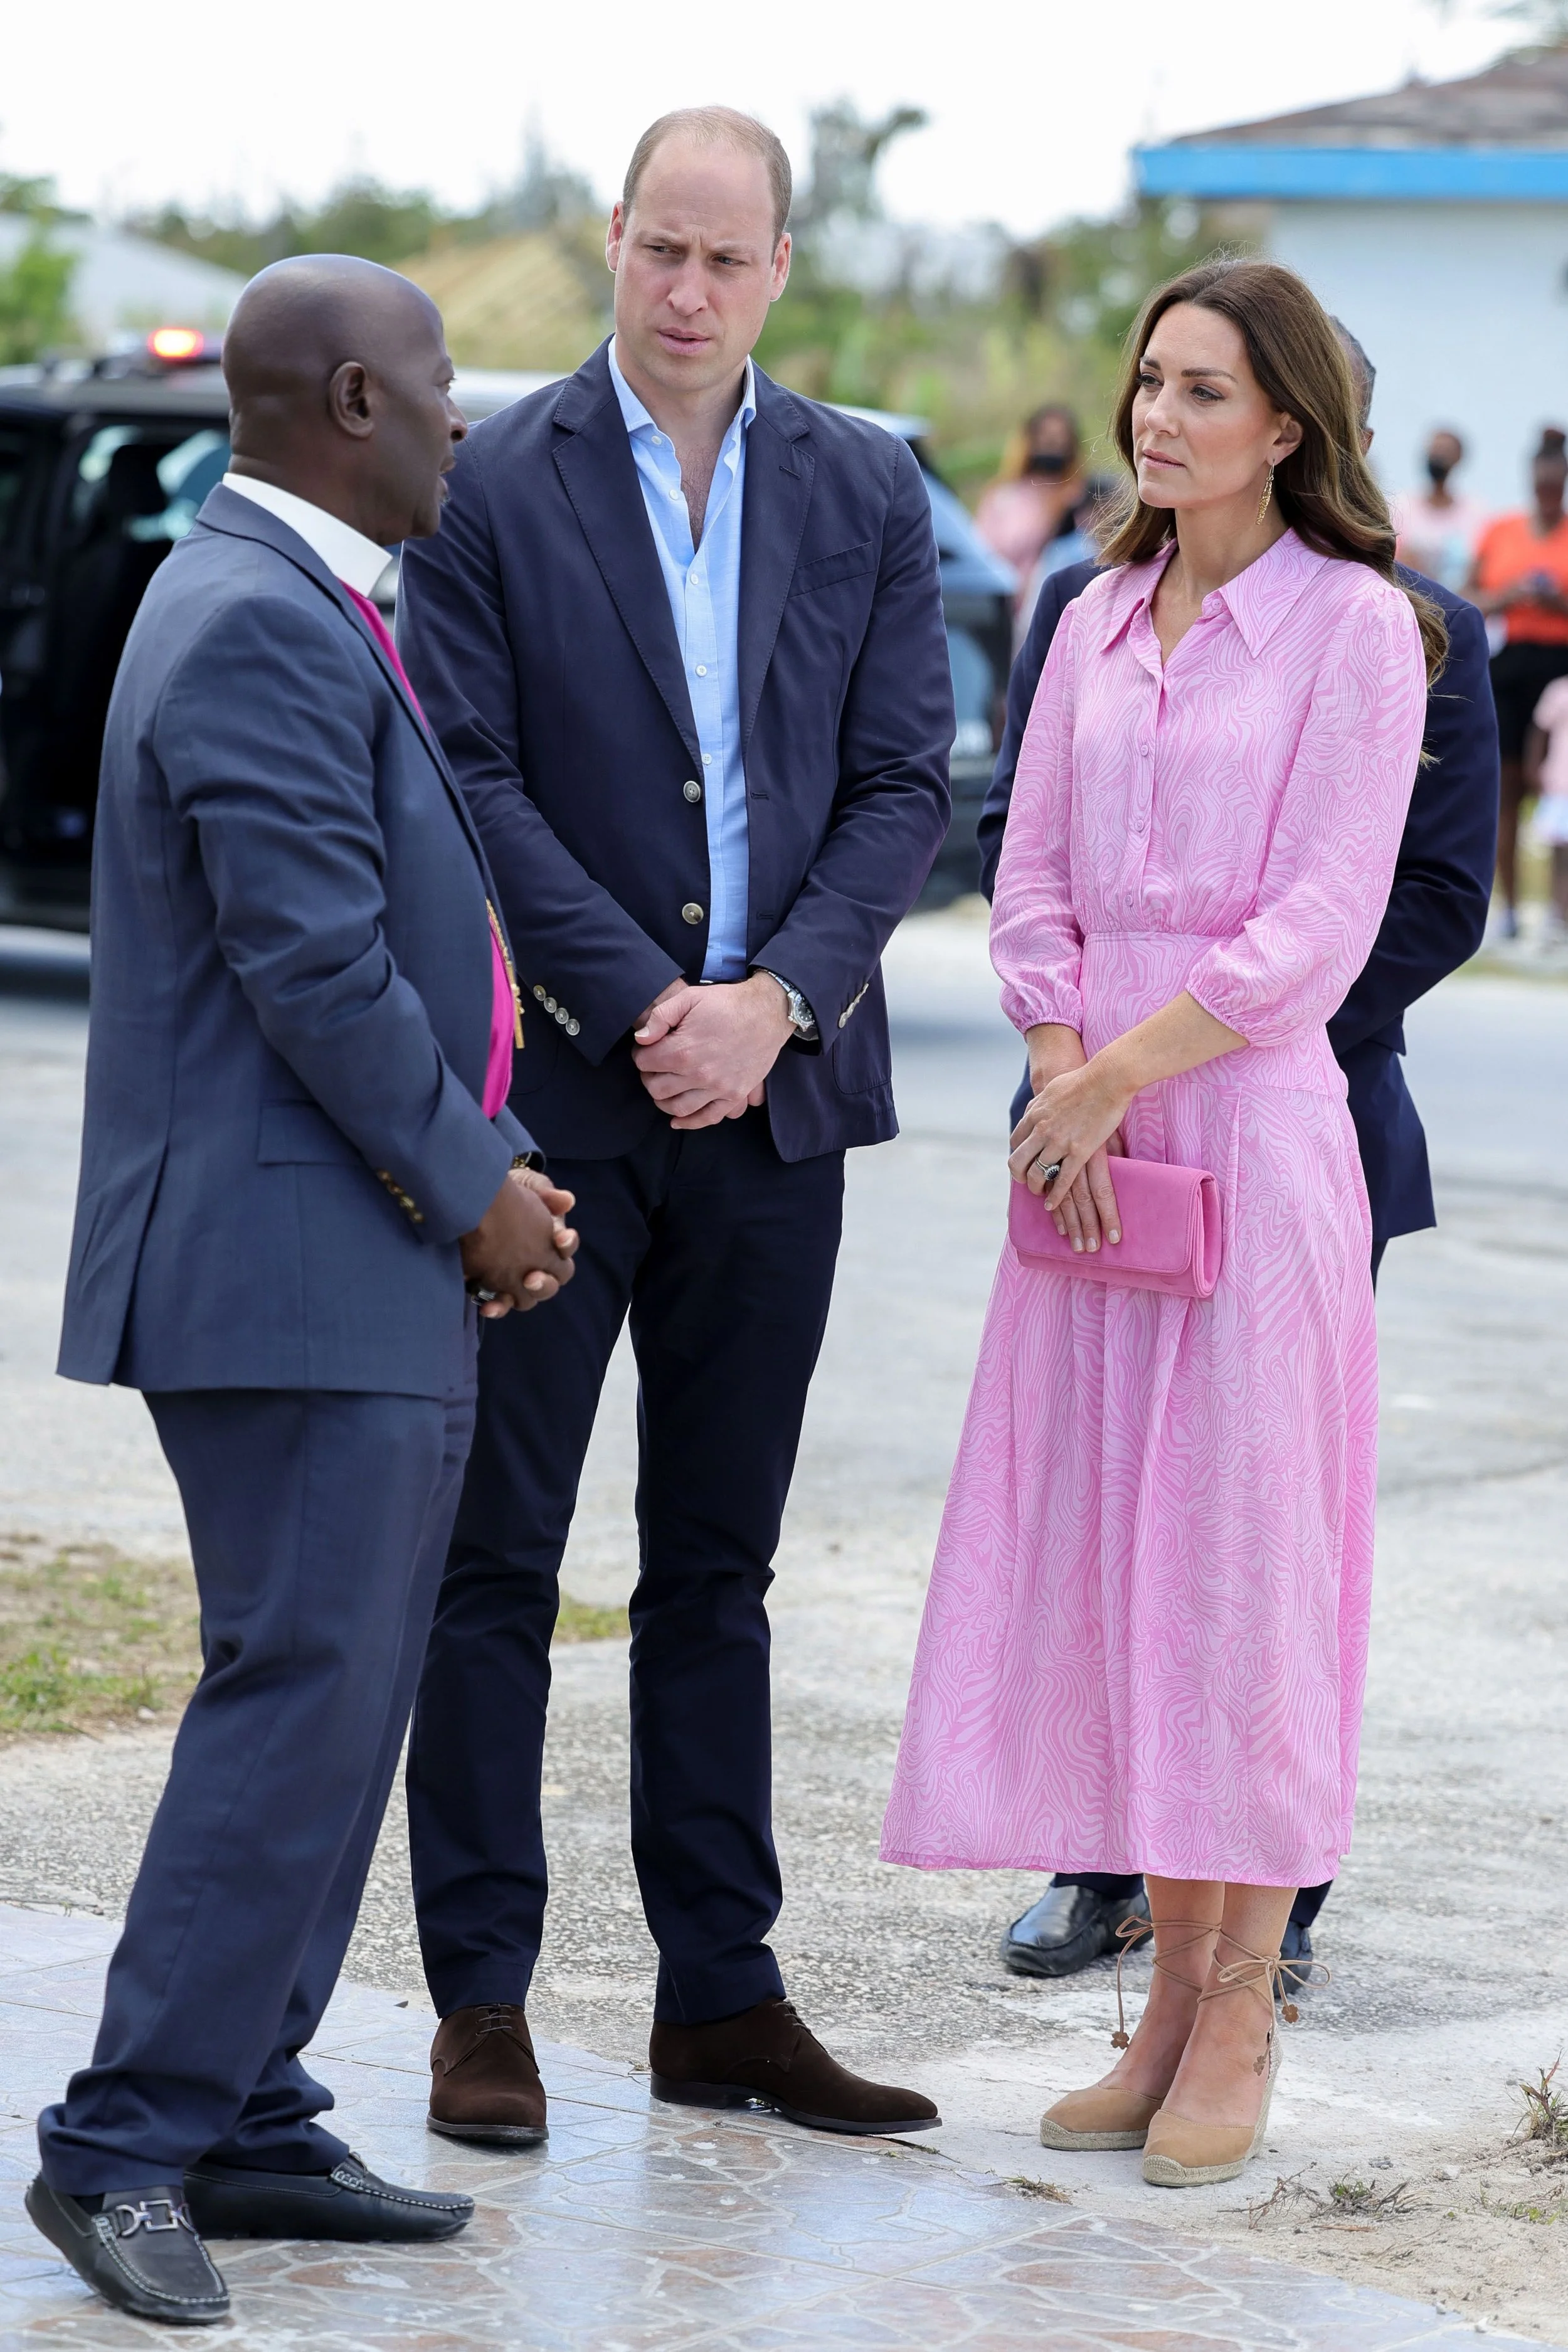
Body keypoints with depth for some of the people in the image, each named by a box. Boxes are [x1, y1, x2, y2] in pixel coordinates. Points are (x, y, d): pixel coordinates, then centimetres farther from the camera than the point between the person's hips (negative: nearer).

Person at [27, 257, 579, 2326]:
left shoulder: (298, 609, 18)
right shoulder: (259, 626, -16)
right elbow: (314, 964, -20)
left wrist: (474, 1170, 11)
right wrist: (471, 1186, -11)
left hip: (365, 1279, 11)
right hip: (294, 1273, -11)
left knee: (331, 1702, 12)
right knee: (301, 1700, -10)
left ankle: (248, 2128, 17)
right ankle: (124, 2145, -5)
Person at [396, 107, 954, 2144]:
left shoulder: (868, 492, 7)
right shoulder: (493, 483, -3)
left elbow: (904, 785, 3)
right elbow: (470, 774, -8)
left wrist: (770, 1002, -10)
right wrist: (644, 1002, -15)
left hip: (773, 1083, 3)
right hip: (550, 1087, -3)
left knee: (719, 1564, 10)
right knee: (499, 1555, 1)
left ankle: (722, 1995, 16)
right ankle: (482, 2000, 8)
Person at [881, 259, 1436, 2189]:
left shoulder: (1353, 627, -5)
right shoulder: (1099, 622, 13)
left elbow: (1318, 925, -10)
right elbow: (1031, 875, 11)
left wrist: (1118, 1068, -11)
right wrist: (1062, 1074, -4)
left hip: (1254, 1129, -6)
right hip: (1089, 1140, 6)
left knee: (1240, 1556, -3)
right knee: (1097, 1555, 5)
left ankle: (1238, 2017, 4)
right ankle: (1167, 1992, 13)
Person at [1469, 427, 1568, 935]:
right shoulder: (1499, 532, 10)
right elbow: (1473, 600, 10)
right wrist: (1511, 595, -8)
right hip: (1510, 662, 2)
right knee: (1507, 787, 0)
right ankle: (1508, 907, 5)